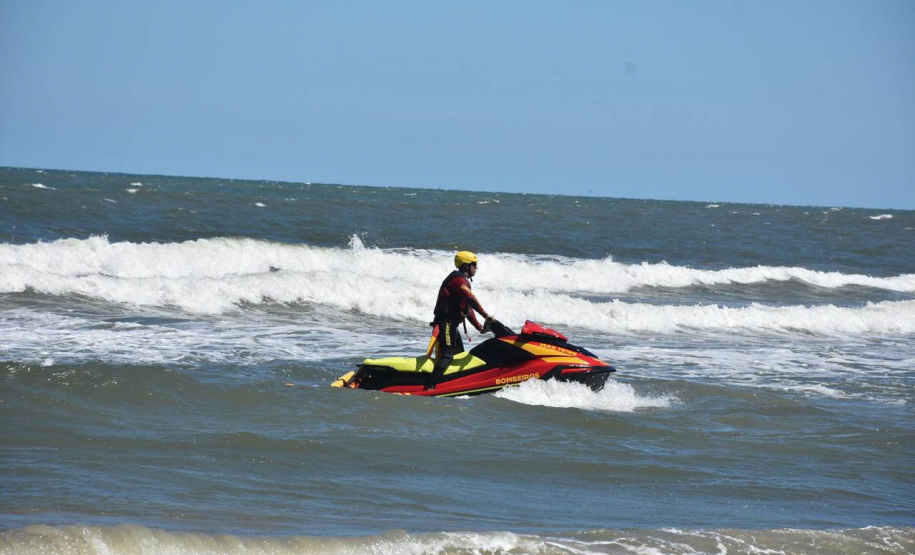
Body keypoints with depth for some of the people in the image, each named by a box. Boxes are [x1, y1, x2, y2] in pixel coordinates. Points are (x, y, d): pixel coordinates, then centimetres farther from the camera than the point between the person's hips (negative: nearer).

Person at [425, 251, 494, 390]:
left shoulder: (462, 280, 21)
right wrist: (486, 316, -31)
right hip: (447, 322, -11)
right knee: (447, 356, -20)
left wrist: (479, 326, 19)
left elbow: (468, 308, 23)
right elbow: (472, 300, -27)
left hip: (451, 323, 11)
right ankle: (429, 386, -29)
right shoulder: (459, 281, -13)